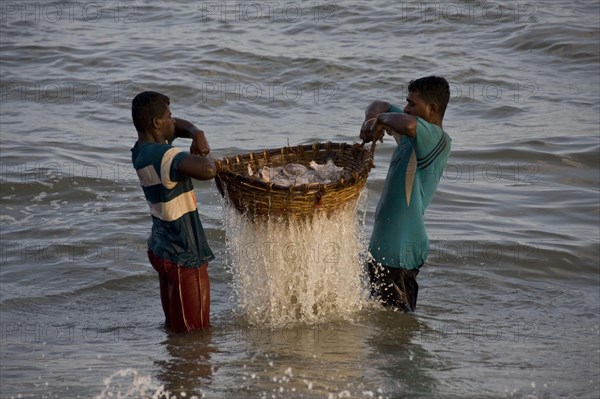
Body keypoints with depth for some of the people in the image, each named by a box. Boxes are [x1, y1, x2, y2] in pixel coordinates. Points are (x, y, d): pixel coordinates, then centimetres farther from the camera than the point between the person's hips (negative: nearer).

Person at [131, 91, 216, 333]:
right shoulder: (165, 157, -25)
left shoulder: (141, 151, 4)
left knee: (175, 327, 19)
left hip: (161, 248, 10)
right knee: (194, 332, 0)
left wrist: (197, 134, -1)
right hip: (183, 258, -10)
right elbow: (207, 171, -42)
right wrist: (204, 156, -18)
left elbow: (176, 126, 22)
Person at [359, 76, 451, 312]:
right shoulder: (416, 135, 11)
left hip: (400, 251, -10)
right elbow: (380, 106, 21)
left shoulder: (437, 140, -17)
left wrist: (382, 120, -18)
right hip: (384, 246, 10)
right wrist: (372, 121, -4)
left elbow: (408, 124, -40)